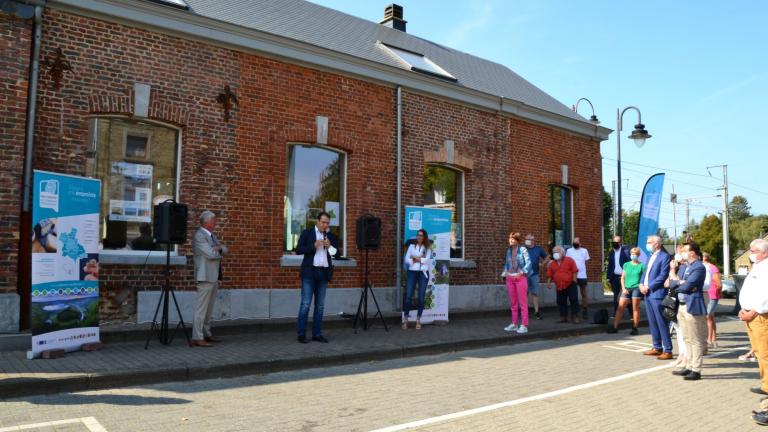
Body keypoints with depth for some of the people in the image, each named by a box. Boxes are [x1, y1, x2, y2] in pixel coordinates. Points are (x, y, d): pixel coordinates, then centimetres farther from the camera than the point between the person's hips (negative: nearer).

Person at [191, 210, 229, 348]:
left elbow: (225, 250, 13)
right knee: (201, 308, -7)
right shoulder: (199, 235, -12)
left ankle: (207, 334, 21)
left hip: (214, 276, 9)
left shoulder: (212, 235, 17)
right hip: (206, 276, -9)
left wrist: (219, 248, -8)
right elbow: (210, 254, -20)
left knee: (209, 308, 13)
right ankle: (197, 338, -5)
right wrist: (220, 251, -1)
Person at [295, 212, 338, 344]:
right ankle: (301, 333, 2)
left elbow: (337, 253, 8)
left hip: (324, 273, 4)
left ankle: (317, 333, 12)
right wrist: (314, 246, -16)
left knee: (320, 305, 6)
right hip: (309, 272, -4)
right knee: (305, 304, -5)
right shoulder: (306, 233, 2)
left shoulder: (331, 236, 12)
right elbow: (298, 250, -6)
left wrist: (330, 246, -9)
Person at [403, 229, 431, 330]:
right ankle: (405, 320, 1)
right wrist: (419, 259, -9)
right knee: (408, 296, -8)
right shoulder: (411, 246, 10)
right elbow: (406, 260, 0)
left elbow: (427, 260, -7)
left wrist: (415, 258, -5)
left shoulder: (427, 248, 9)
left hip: (423, 273, 0)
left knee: (421, 297, 1)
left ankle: (418, 320, 11)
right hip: (412, 272, 0)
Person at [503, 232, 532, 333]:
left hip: (520, 278, -5)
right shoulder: (508, 250, 13)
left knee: (522, 302, -4)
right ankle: (514, 324, 16)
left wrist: (521, 272, -15)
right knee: (513, 303, 9)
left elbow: (528, 262, -8)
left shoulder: (522, 249, -3)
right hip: (510, 278, 5)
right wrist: (504, 274, 9)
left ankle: (524, 325, -2)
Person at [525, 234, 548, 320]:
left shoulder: (538, 249, 6)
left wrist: (542, 263, 8)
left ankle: (537, 311, 8)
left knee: (535, 293, 4)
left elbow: (547, 256, 19)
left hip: (534, 274, 2)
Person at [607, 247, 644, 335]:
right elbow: (622, 278, 12)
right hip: (627, 288, 3)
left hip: (637, 288, -3)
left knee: (635, 308, 0)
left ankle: (634, 328, 8)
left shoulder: (641, 266, 2)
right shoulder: (626, 265, 12)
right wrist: (623, 288, 1)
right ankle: (615, 327, 1)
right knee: (620, 307, -1)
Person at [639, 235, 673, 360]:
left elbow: (663, 276, -16)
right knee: (652, 323, 13)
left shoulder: (665, 257, -9)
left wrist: (648, 287, -15)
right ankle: (657, 347, 23)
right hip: (647, 294, 9)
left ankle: (667, 351, 0)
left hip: (657, 294, -9)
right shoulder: (651, 257, 18)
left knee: (662, 323, -5)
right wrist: (641, 284, 2)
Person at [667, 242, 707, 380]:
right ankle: (689, 367, 22)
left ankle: (696, 370, 4)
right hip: (681, 306, 8)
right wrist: (680, 282, -11)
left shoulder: (699, 267, -11)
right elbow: (669, 284, 6)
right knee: (687, 339, 14)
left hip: (693, 307, -8)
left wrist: (675, 281, -3)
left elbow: (686, 287, -19)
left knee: (696, 340, -1)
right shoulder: (682, 267, 14)